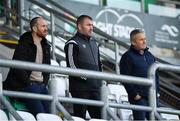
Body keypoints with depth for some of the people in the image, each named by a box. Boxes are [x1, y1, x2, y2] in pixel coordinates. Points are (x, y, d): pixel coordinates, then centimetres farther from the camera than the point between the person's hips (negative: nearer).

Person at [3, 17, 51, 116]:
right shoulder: (24, 44, -8)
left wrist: (45, 82, 12)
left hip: (41, 85, 8)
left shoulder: (45, 46, 16)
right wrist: (28, 83, -13)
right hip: (27, 86, -8)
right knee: (40, 115, -20)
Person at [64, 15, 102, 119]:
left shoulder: (93, 42, 19)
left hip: (95, 87, 7)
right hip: (80, 87, -7)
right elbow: (71, 65, -13)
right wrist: (84, 77, -15)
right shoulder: (73, 43, -6)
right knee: (80, 117, -5)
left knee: (98, 115, 5)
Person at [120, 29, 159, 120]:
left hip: (152, 96, 7)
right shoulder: (128, 57, -4)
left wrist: (156, 90, 12)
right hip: (138, 97, -6)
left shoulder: (149, 55, 17)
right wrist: (134, 94, -14)